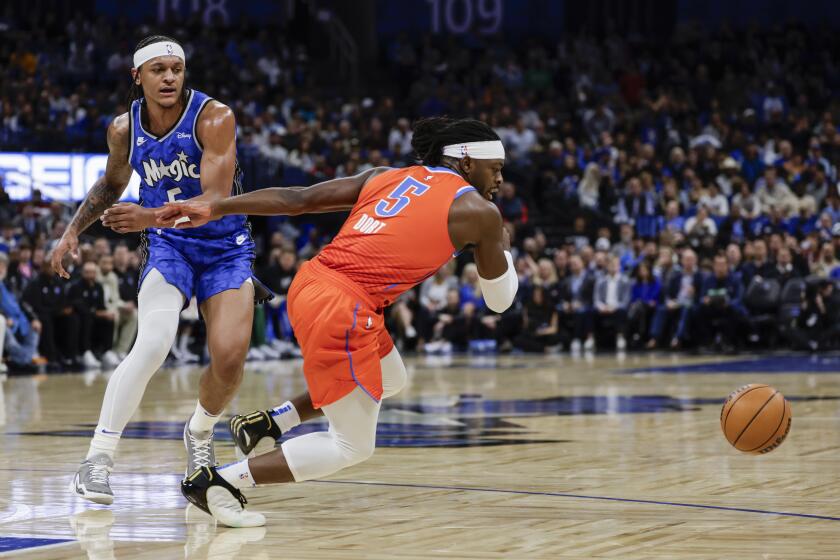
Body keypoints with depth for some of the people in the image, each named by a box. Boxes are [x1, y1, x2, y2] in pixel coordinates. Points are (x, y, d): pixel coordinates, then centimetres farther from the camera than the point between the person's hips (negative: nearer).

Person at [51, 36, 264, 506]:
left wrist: (149, 217, -42)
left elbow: (215, 201, -30)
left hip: (226, 248, -1)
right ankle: (99, 457, -19)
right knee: (153, 344, -24)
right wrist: (73, 232, 8)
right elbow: (111, 185, 18)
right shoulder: (125, 129, -5)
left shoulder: (214, 118, -19)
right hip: (168, 248, 1)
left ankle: (200, 433, 18)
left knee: (230, 358, -15)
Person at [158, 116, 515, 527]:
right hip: (342, 311, -8)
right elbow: (500, 300, 12)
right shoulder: (478, 211, 2)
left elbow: (297, 199, 10)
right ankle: (216, 482, 2)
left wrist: (215, 209, 9)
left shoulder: (386, 177, 17)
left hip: (309, 284, 8)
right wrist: (502, 247, 31)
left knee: (390, 381, 32)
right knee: (352, 448, 8)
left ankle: (267, 424, 28)